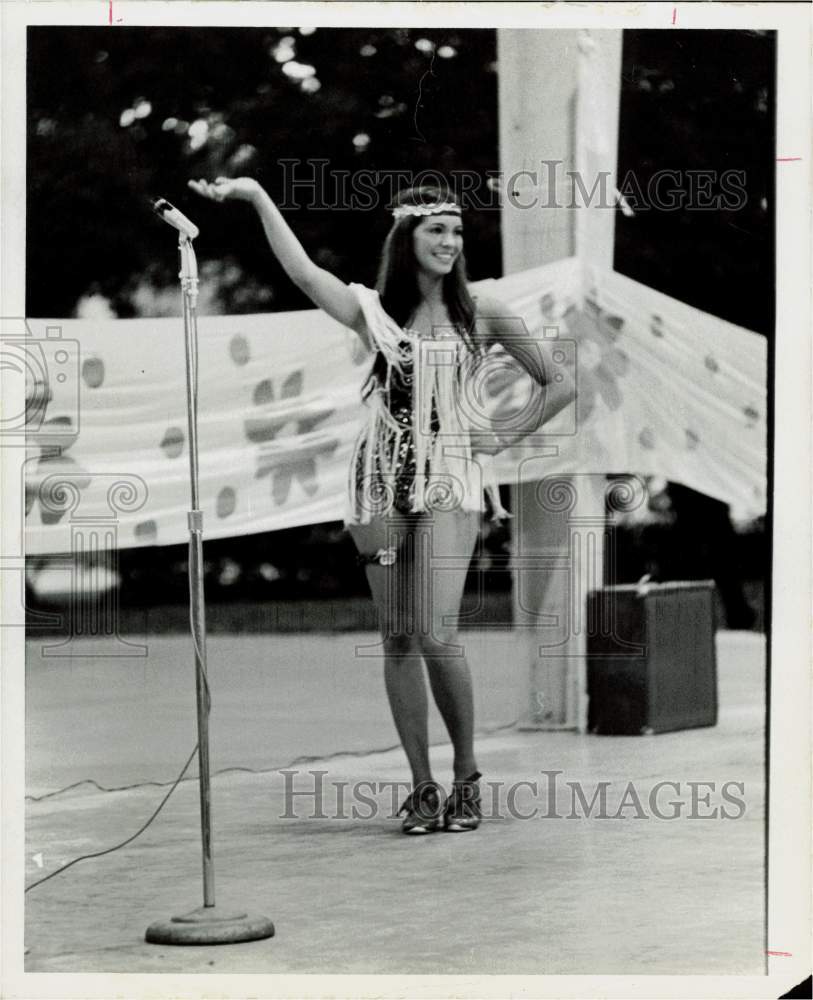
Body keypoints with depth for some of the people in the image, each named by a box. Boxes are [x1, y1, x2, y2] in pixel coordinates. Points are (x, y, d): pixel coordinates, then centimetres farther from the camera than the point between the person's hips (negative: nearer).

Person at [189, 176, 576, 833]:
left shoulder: (482, 316, 5)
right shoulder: (373, 311, 5)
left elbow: (560, 385, 10)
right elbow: (301, 270, -10)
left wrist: (506, 439, 3)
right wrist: (257, 197, -16)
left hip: (448, 482, -2)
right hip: (383, 482, 2)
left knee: (437, 635, -14)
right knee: (398, 638, 3)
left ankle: (467, 778, 3)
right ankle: (422, 787, 10)